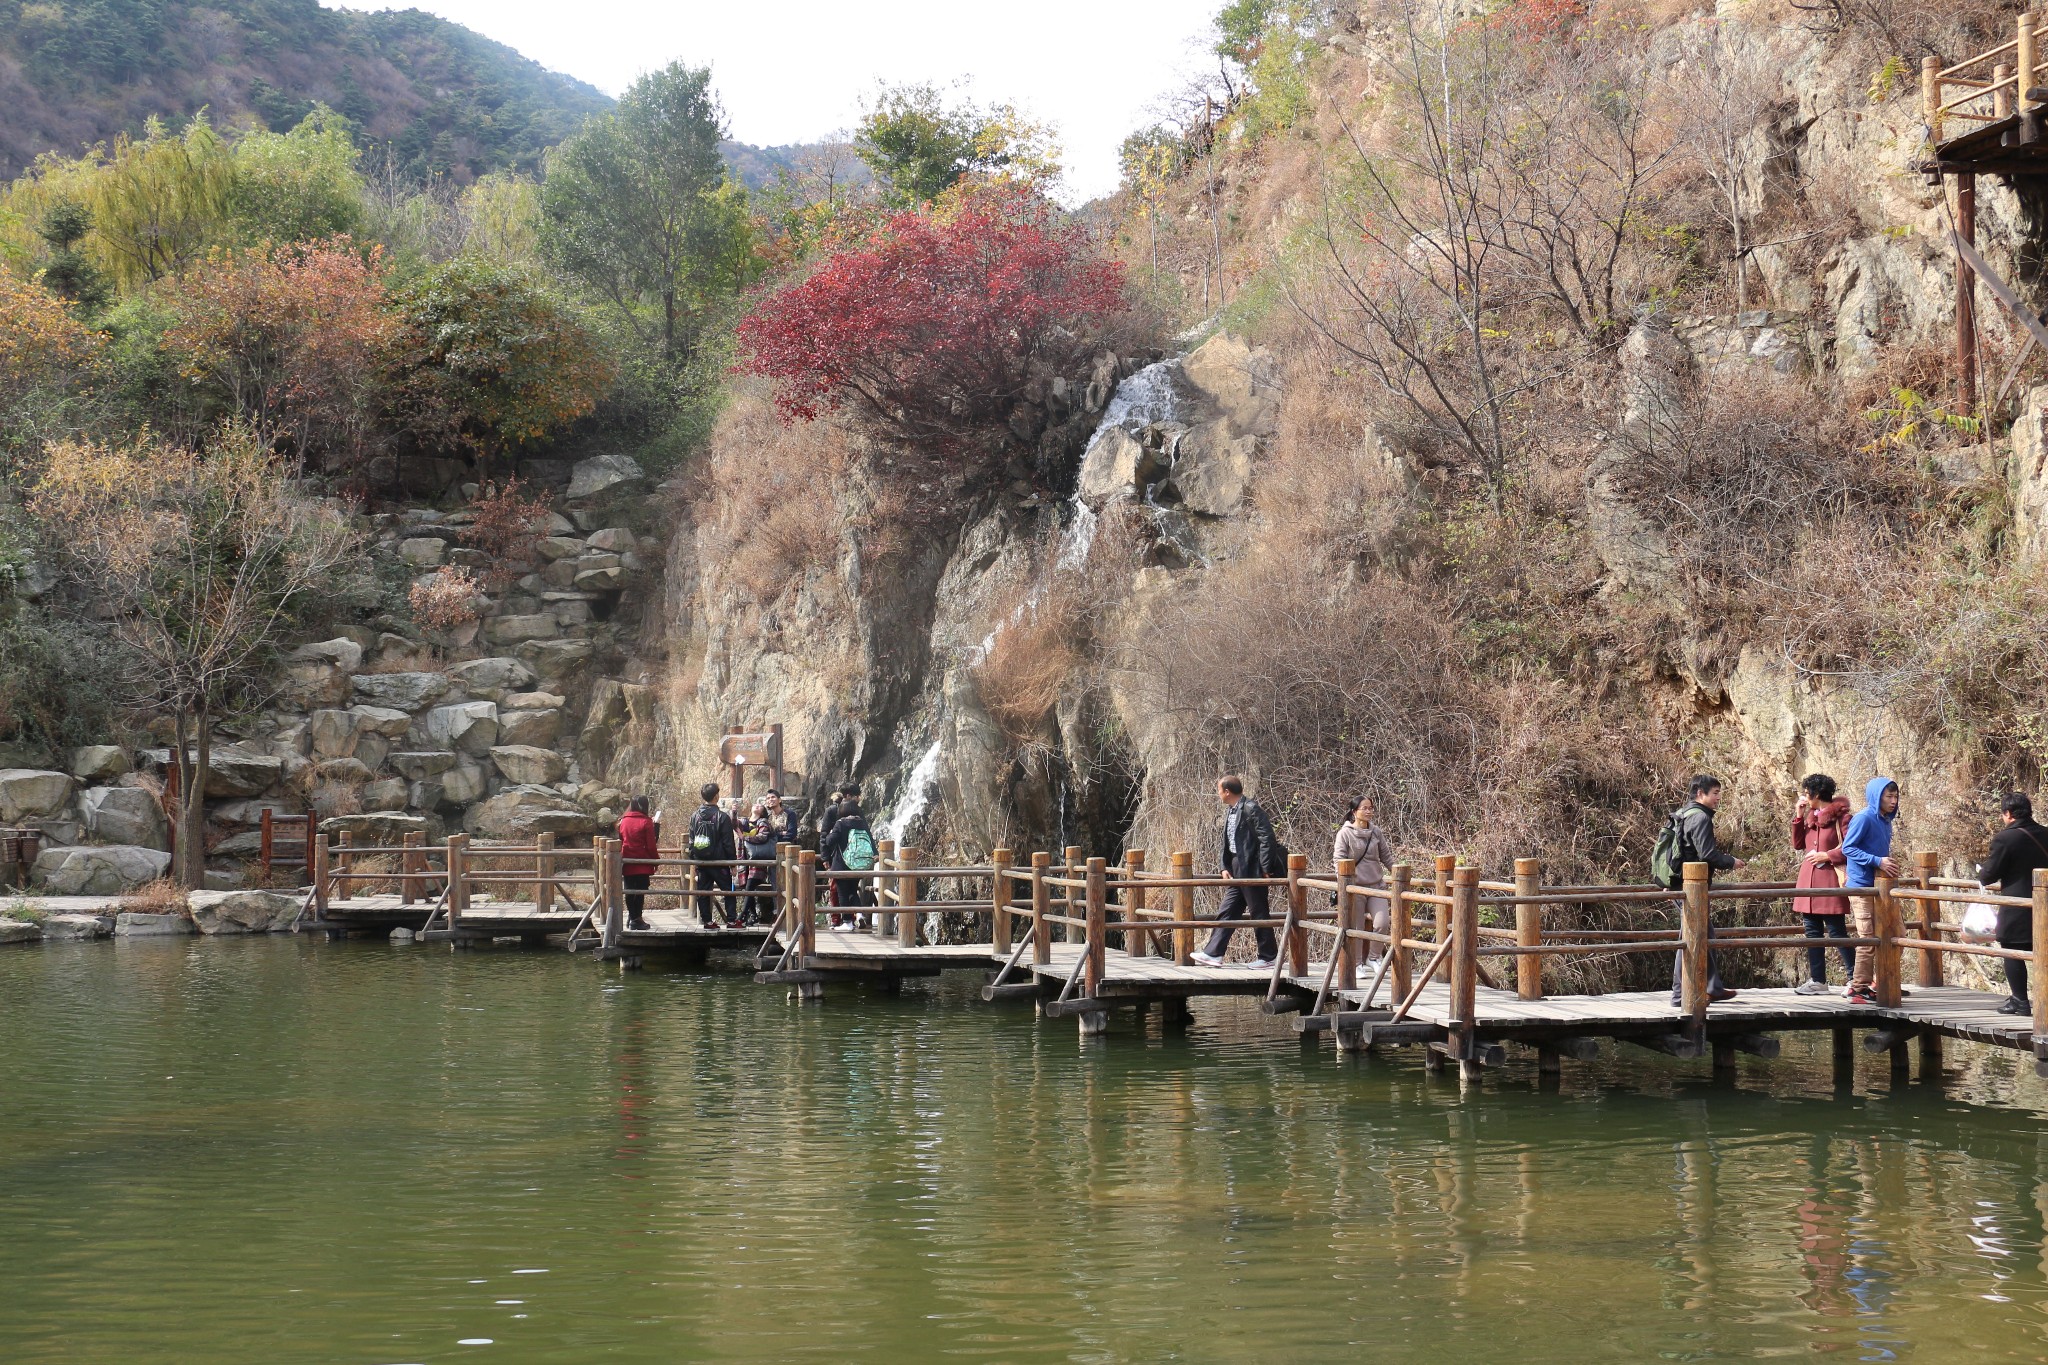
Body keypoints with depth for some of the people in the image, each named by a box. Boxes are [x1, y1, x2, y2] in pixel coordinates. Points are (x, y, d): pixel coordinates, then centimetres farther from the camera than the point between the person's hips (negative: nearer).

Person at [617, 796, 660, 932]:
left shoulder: (623, 821, 5)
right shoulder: (646, 822, -10)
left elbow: (620, 842, 13)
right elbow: (651, 845, -9)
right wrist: (656, 859, 1)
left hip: (627, 863, 5)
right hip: (642, 864, -5)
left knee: (629, 891, 12)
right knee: (640, 891, 0)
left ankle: (632, 917, 17)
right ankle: (637, 919, -1)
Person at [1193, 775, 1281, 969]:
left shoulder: (1251, 809, -14)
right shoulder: (1230, 811, 14)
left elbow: (1266, 838, -17)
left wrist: (1265, 869, -18)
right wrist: (1225, 867, 9)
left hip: (1252, 870, -9)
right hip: (1236, 871, 9)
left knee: (1258, 913, -1)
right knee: (1227, 913, 7)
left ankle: (1268, 956, 8)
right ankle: (1213, 954, 8)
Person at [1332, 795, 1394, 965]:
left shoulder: (1376, 832, 6)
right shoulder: (1345, 833, -7)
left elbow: (1386, 857, 17)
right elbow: (1338, 860, -10)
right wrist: (1343, 884, -21)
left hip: (1377, 885, 4)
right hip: (1355, 886, -4)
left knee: (1383, 923, -7)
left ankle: (1373, 957, 14)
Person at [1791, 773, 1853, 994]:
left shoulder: (1840, 816, -8)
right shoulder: (1810, 816, 14)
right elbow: (1798, 844, 13)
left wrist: (1827, 855, -15)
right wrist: (1798, 816, 6)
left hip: (1830, 879, -8)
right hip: (1809, 880, 8)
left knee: (1836, 931, -8)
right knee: (1813, 931, 9)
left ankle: (1854, 978, -2)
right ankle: (1817, 980, 14)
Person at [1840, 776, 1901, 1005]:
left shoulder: (1885, 821, 14)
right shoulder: (1863, 818, -12)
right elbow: (1847, 848, -16)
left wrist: (1890, 864, 6)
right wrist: (1878, 861, -22)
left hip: (1880, 886, 9)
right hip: (1862, 885, -9)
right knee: (1868, 939, -8)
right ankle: (1859, 989, -3)